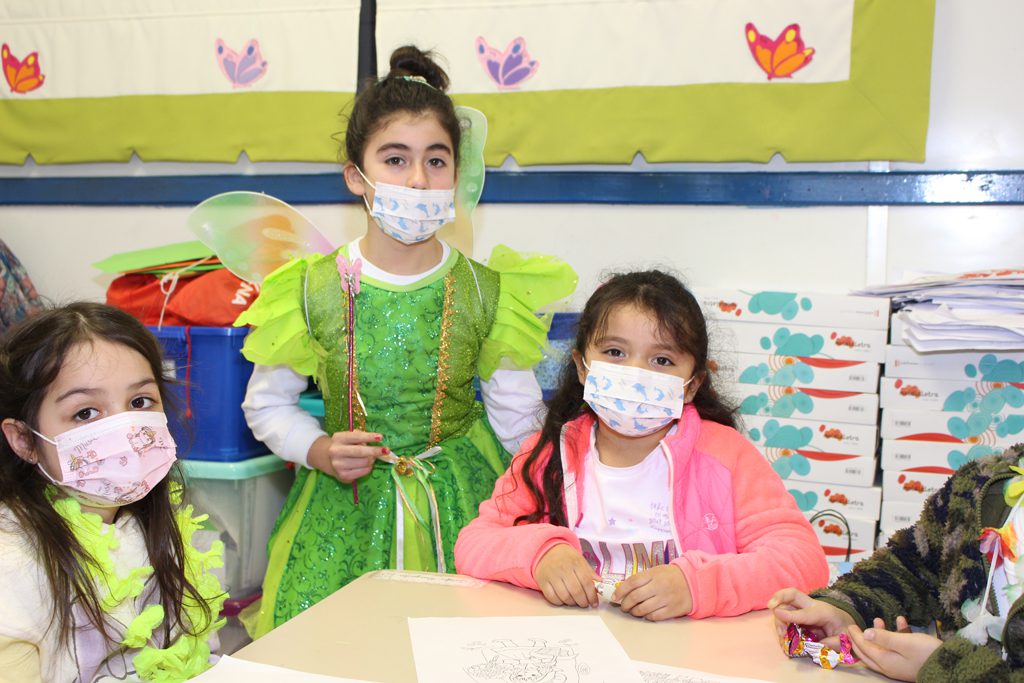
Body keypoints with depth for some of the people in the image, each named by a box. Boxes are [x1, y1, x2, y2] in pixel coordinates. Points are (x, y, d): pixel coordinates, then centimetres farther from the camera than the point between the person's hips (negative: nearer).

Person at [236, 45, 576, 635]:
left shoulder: (485, 291, -5)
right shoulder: (314, 291, -7)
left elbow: (518, 420, 3)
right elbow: (267, 404, 6)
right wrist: (318, 450, -11)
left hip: (462, 498, 0)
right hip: (348, 504, 0)